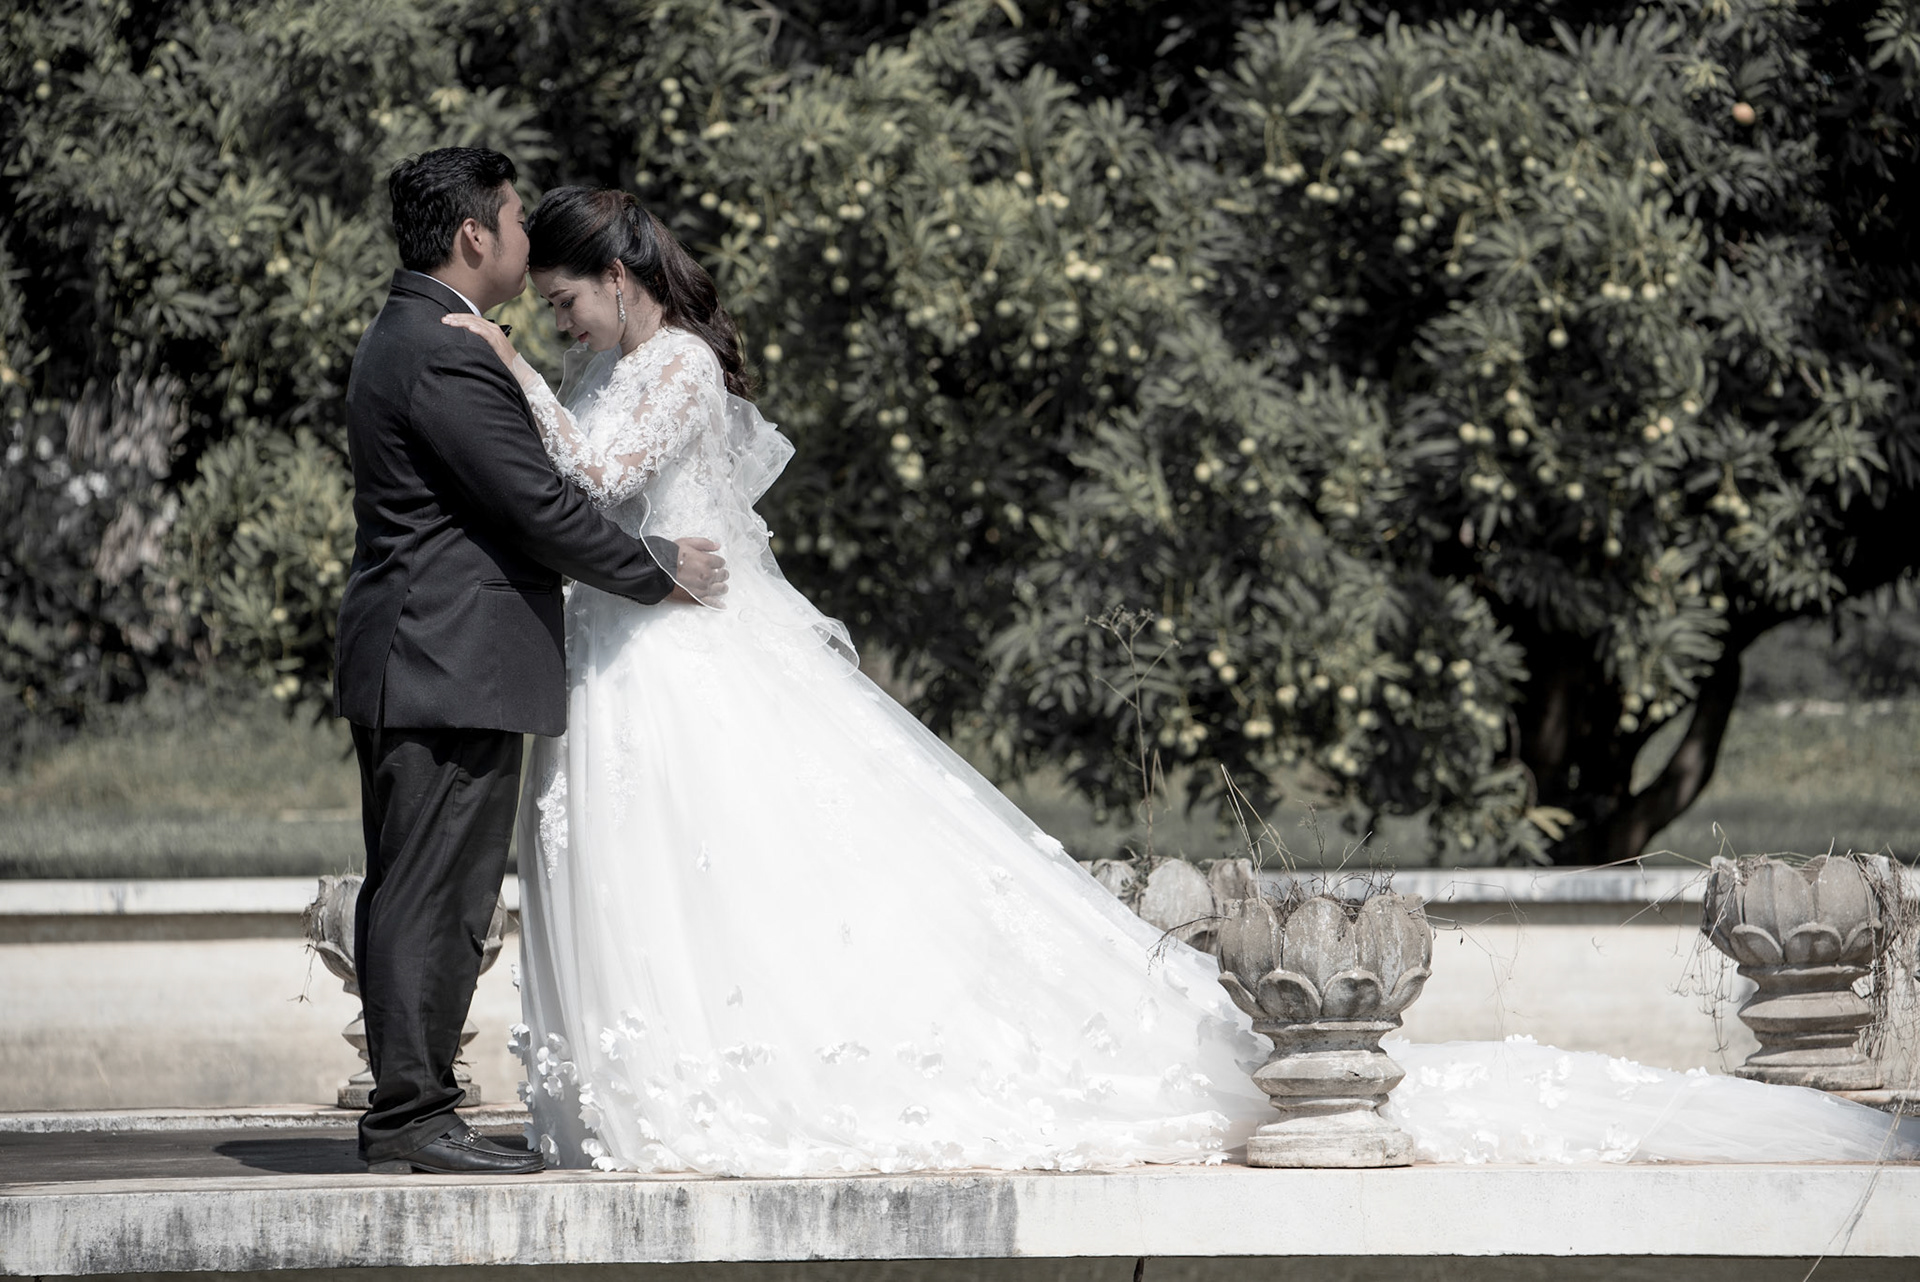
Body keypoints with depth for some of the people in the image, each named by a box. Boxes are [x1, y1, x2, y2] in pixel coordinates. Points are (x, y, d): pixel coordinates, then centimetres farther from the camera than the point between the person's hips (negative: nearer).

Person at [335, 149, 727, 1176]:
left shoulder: (403, 339, 18)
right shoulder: (444, 356, -16)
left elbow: (515, 493, 23)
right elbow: (541, 505, -17)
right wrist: (659, 570, -5)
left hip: (409, 665, 11)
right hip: (455, 666, -11)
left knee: (407, 893, 10)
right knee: (437, 893, -8)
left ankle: (405, 1104, 13)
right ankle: (412, 1113, -8)